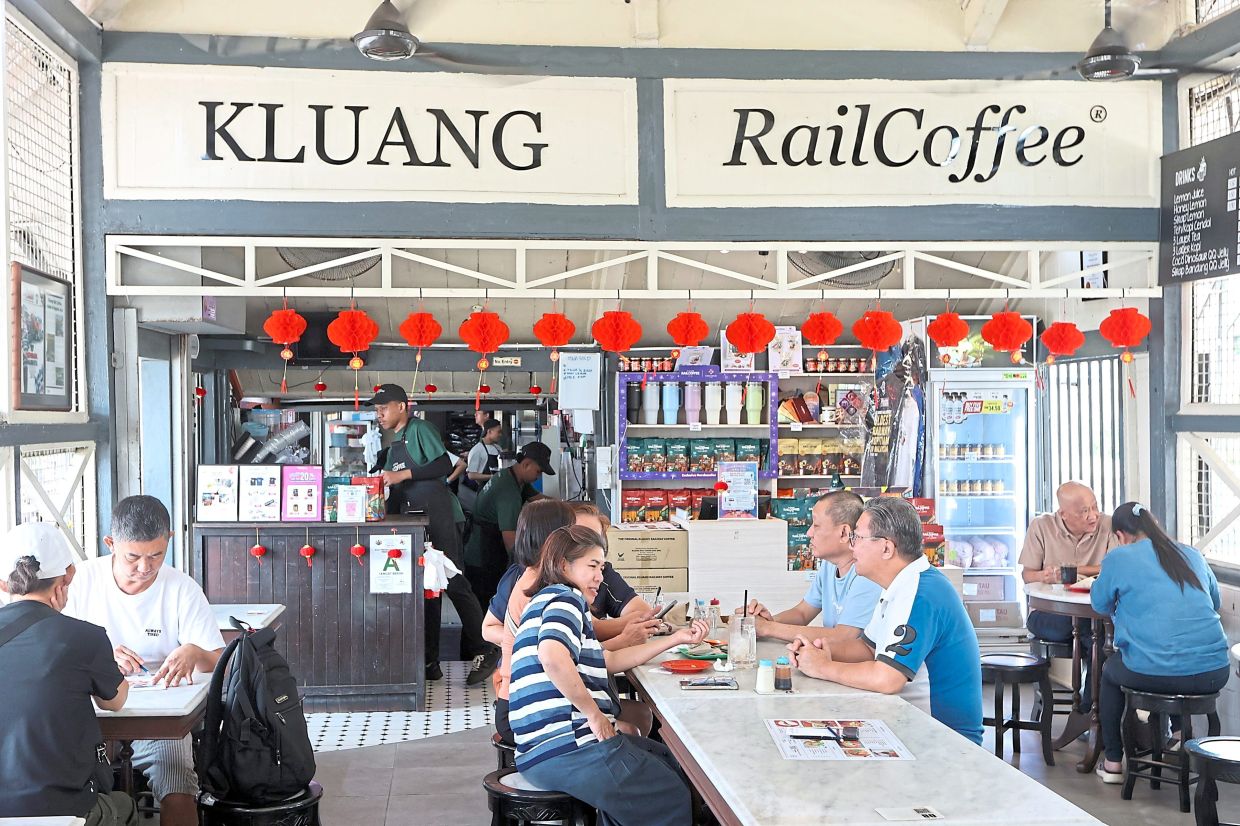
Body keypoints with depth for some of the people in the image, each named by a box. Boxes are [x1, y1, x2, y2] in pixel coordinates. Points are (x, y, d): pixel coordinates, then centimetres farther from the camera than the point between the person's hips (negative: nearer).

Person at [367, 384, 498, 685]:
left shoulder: (419, 430, -5)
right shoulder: (394, 445, 21)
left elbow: (444, 465, -17)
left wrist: (402, 475, -19)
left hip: (439, 516, -9)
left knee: (454, 582, -11)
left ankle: (486, 651, -6)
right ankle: (430, 663, 11)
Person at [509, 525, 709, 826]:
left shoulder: (547, 600, 23)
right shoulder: (565, 597, -7)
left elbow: (609, 660, 23)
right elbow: (553, 657, -29)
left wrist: (676, 639, 23)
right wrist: (594, 712, -17)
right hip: (568, 749, -10)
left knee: (671, 761, 24)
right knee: (677, 802, 0)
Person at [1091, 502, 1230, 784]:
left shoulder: (1119, 558, -1)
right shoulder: (1193, 556, 11)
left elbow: (1100, 604, 14)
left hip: (1153, 675, -4)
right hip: (1214, 675, 4)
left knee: (1110, 671, 29)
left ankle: (1112, 762, 31)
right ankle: (1178, 732, 34)